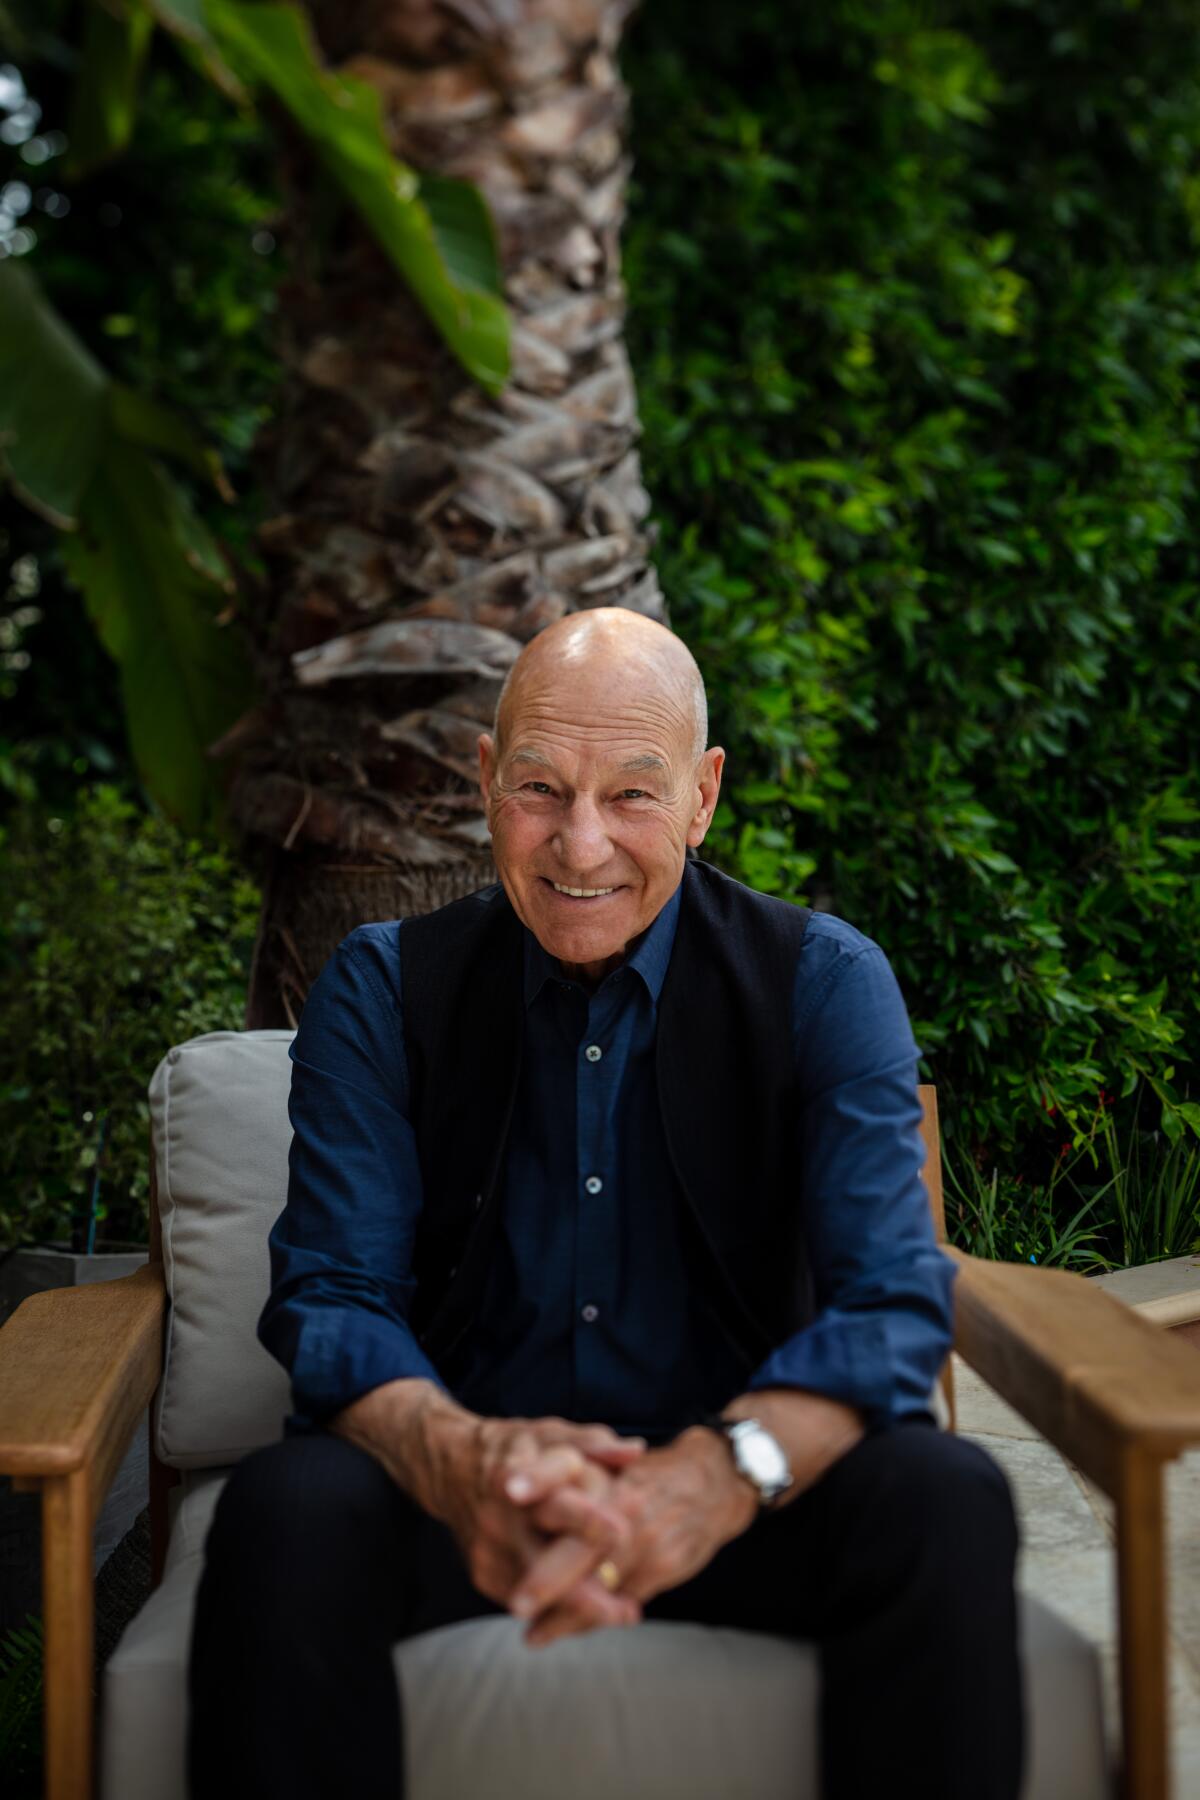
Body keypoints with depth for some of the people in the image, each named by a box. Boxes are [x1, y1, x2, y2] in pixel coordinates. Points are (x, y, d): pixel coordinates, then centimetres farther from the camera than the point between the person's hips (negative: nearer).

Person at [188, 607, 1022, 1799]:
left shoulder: (824, 982, -2)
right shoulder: (381, 987, 1)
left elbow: (891, 1299, -13)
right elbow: (333, 1295, -8)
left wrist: (717, 1474, -35)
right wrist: (461, 1463, -32)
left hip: (734, 1505, 1)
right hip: (462, 1497, 0)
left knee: (947, 1500, -28)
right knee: (287, 1509, -30)